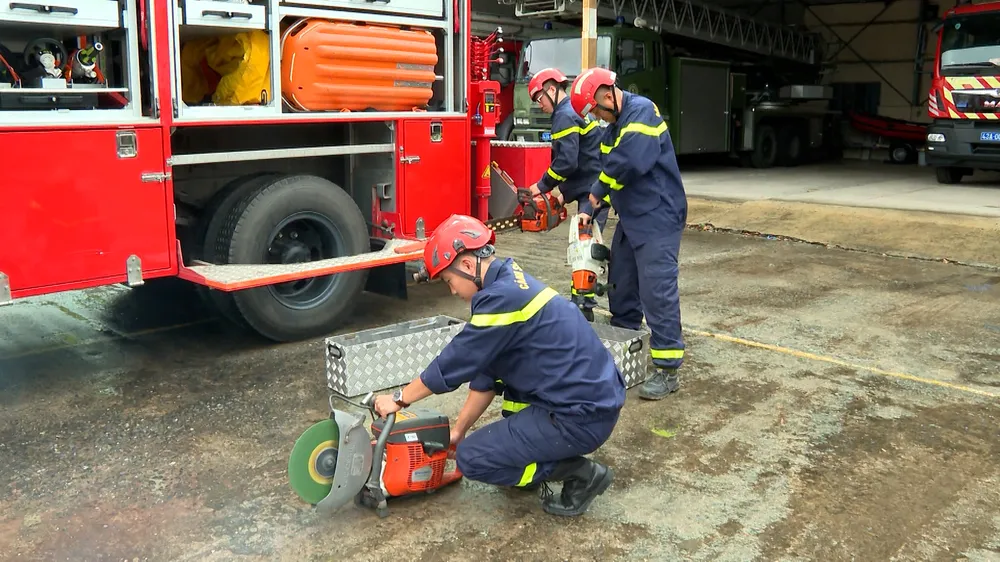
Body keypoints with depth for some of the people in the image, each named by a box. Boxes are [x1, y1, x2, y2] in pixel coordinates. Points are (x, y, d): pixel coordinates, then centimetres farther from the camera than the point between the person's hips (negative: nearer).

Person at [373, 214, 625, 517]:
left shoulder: (502, 298, -20)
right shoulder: (510, 282, 10)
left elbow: (453, 363, -12)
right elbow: (484, 369, 15)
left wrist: (399, 399, 3)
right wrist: (458, 431, 19)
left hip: (582, 416, -10)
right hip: (596, 395, 10)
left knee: (472, 458, -2)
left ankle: (580, 474, 1)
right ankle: (525, 444, 21)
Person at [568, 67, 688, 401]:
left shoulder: (642, 111, -16)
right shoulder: (616, 124, 14)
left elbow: (630, 161, -29)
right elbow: (609, 165, 16)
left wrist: (597, 191, -13)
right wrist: (596, 208, 6)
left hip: (657, 218, -10)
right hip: (630, 218, 10)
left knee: (658, 291, -11)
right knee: (620, 283, 17)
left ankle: (668, 370, -5)